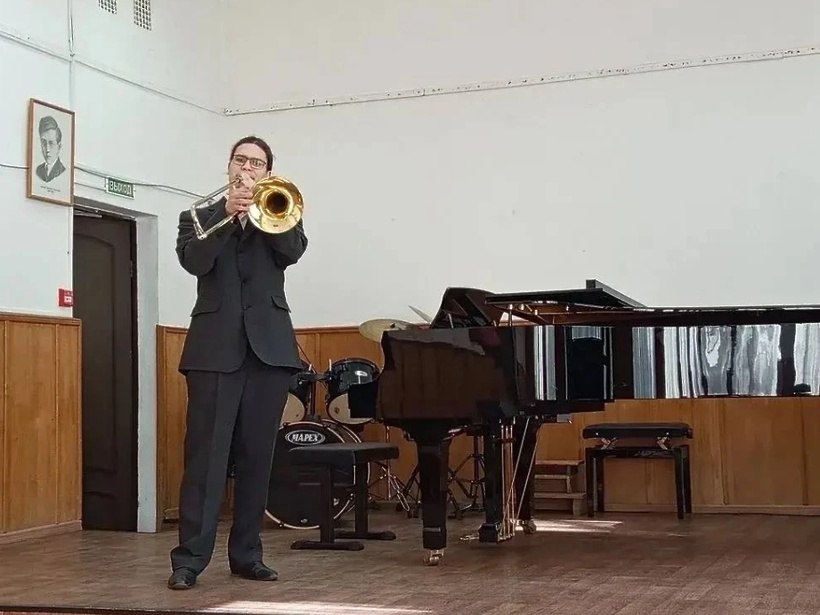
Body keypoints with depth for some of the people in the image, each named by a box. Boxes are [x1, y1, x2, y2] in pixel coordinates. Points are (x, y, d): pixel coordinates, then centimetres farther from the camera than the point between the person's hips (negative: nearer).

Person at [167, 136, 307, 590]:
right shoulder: (198, 217, 14)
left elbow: (294, 250, -4)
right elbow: (194, 262, -6)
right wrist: (226, 215, -14)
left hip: (269, 346, 2)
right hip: (216, 346, -2)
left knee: (257, 456, 4)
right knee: (206, 454, -6)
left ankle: (247, 555, 12)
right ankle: (189, 558, -4)